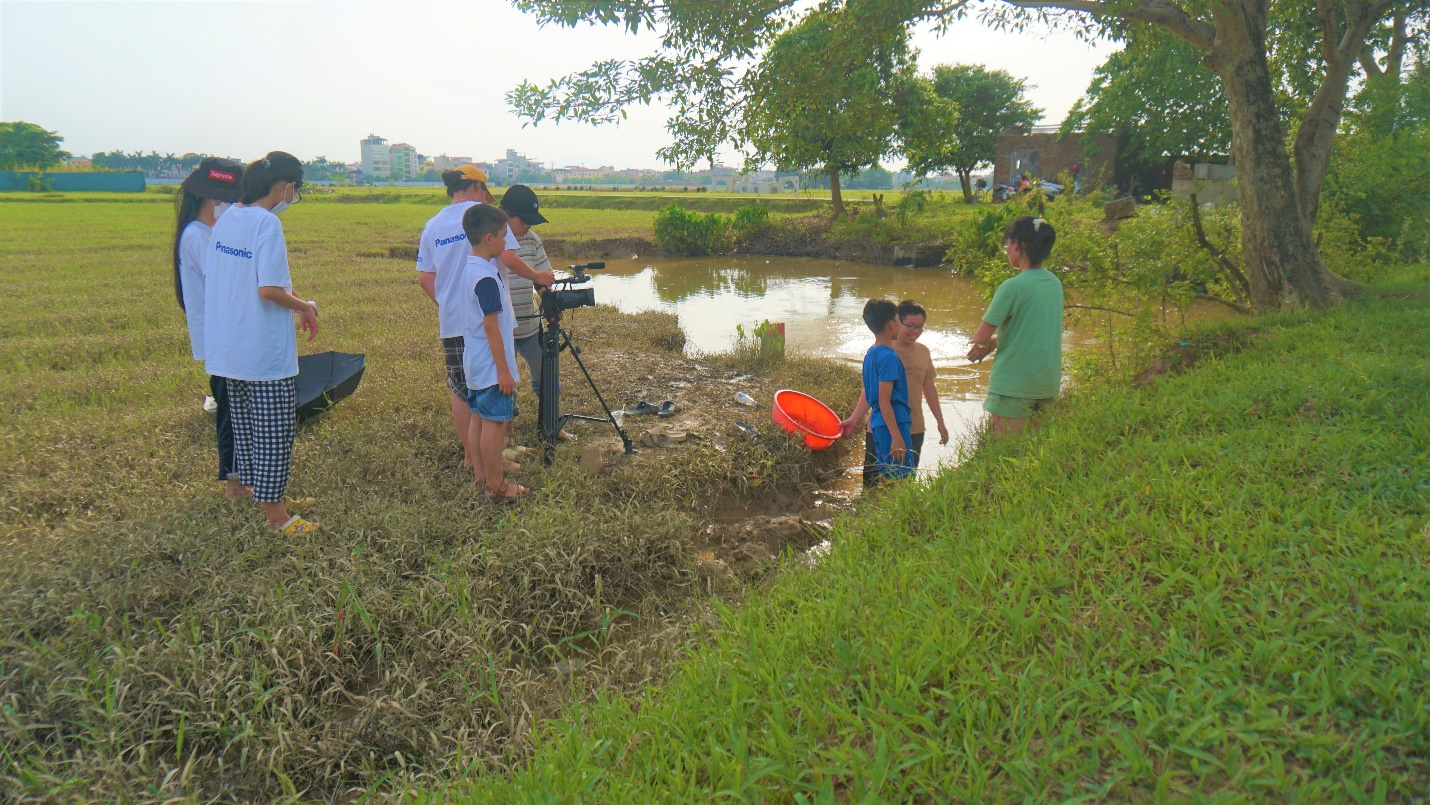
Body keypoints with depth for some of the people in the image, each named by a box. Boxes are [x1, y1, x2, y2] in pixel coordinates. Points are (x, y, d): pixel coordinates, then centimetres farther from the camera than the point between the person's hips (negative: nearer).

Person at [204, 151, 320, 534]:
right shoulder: (267, 223, -18)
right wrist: (305, 306, -6)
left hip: (227, 348, 8)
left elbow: (211, 277, 13)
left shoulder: (225, 219, 7)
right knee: (274, 431, 3)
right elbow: (270, 290, -24)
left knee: (244, 425, 18)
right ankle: (275, 513, 11)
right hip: (266, 351, -8)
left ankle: (260, 496, 32)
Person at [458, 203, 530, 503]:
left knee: (479, 418, 15)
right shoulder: (486, 278, -22)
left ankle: (482, 475, 26)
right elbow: (491, 327, -22)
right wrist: (504, 370, -19)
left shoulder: (470, 268, 8)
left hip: (475, 365, 10)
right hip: (492, 366, -10)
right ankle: (497, 486, 6)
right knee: (495, 423, -2)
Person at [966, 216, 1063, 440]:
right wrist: (993, 343, 13)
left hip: (1014, 382, -7)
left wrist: (988, 343, 7)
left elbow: (980, 337, -15)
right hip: (1049, 383, 7)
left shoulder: (1012, 286, -17)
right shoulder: (1055, 283, 7)